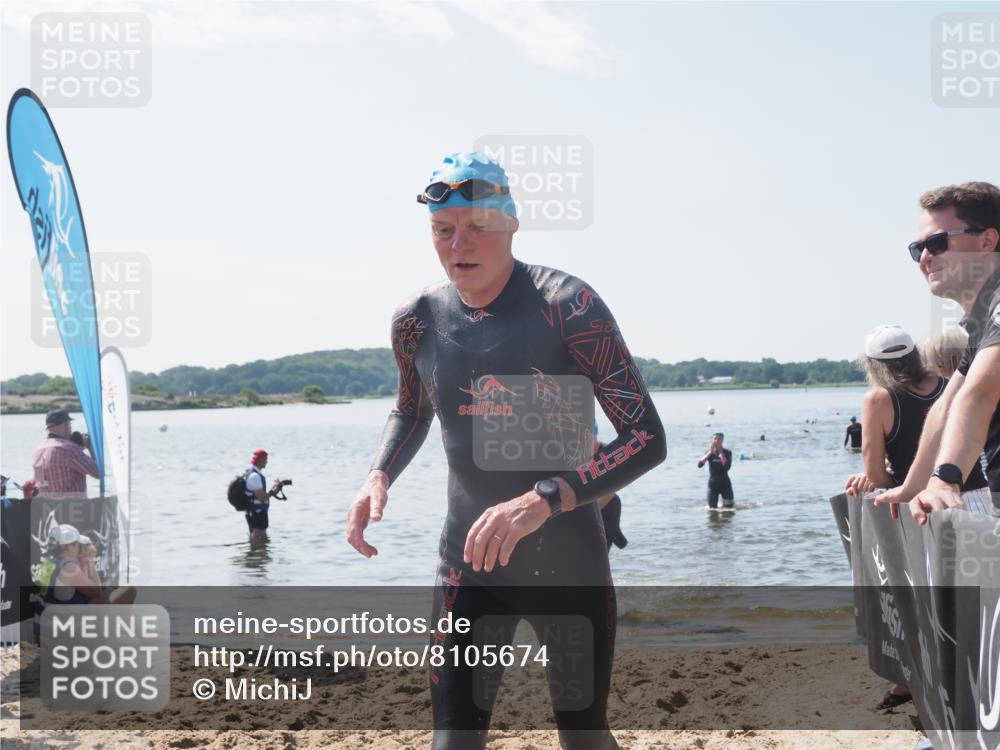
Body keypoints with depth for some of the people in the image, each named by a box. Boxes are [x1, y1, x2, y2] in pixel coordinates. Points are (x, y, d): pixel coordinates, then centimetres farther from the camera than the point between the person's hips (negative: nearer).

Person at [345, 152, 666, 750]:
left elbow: (648, 439, -19)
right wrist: (379, 477, -3)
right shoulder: (418, 320, -2)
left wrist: (542, 501, -32)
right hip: (469, 566, 3)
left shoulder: (567, 306, -17)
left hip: (570, 567, -2)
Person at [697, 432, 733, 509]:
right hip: (713, 483, 1)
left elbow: (727, 467, -20)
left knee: (729, 507, 1)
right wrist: (710, 452, -18)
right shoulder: (709, 453, 1)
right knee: (712, 509, 3)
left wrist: (721, 452, -20)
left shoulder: (727, 452, -4)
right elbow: (699, 465, -14)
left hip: (725, 483, -1)